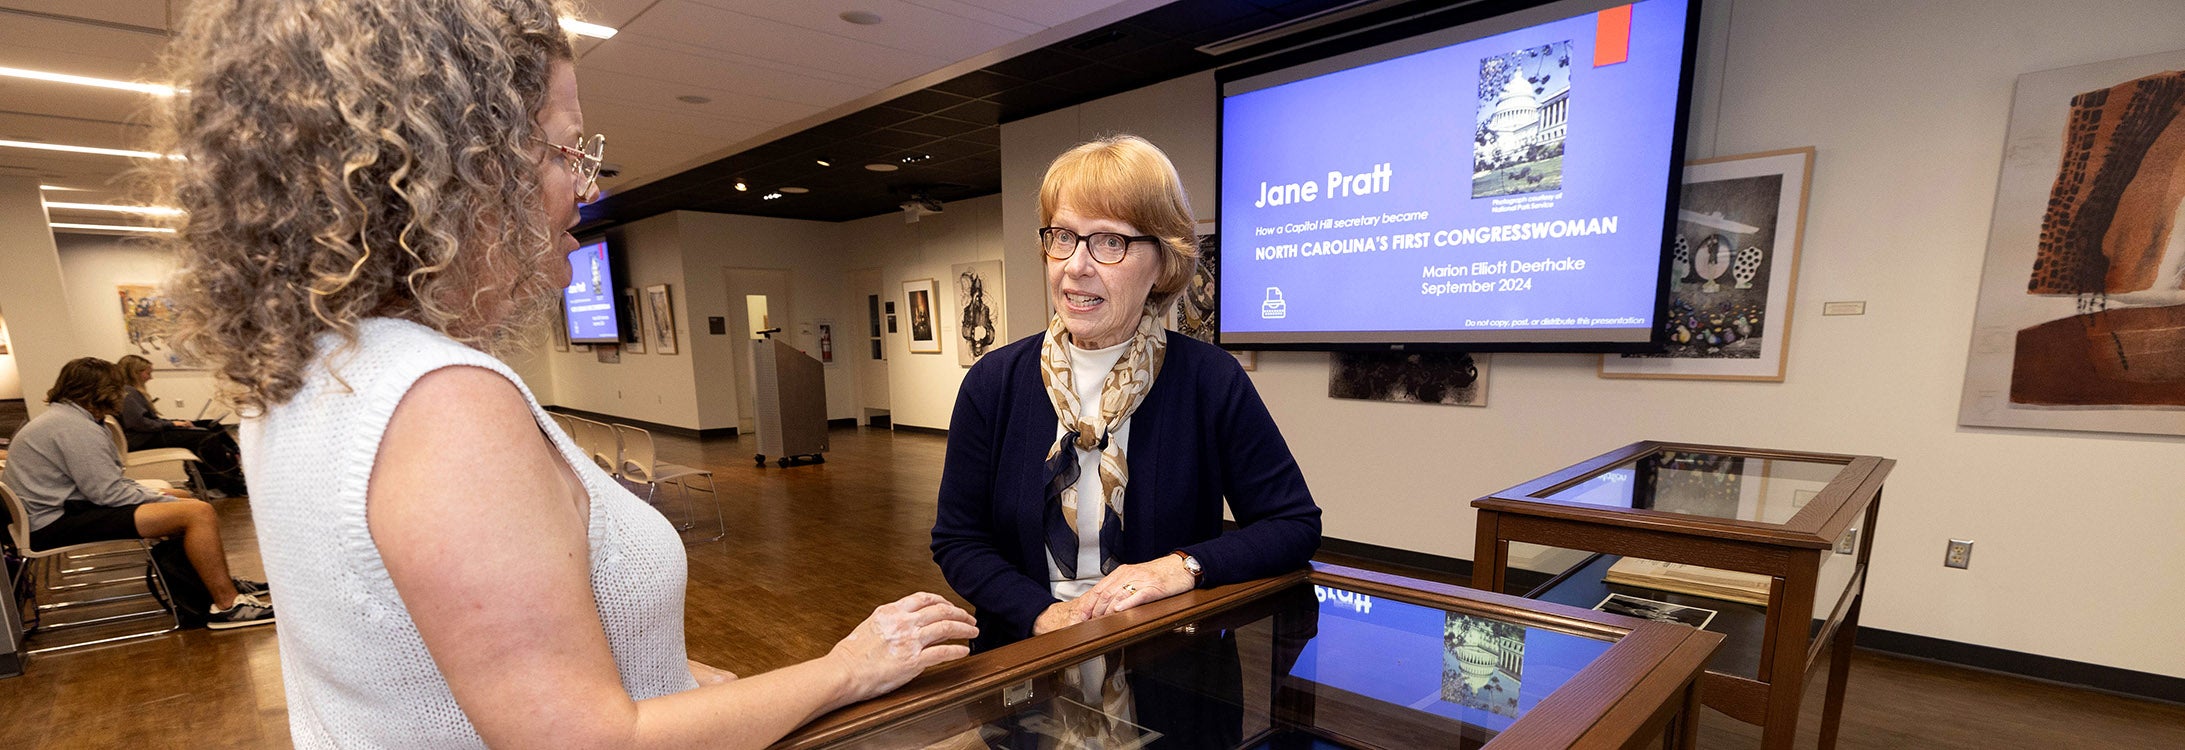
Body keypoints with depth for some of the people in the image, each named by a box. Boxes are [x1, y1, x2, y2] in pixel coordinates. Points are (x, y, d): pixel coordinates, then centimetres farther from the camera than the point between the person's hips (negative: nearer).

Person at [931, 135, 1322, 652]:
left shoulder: (1210, 380, -7)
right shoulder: (994, 382, -3)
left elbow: (1295, 524, -1)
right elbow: (957, 541, 2)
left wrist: (1185, 566, -15)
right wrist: (1044, 614, -13)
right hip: (1028, 654, 2)